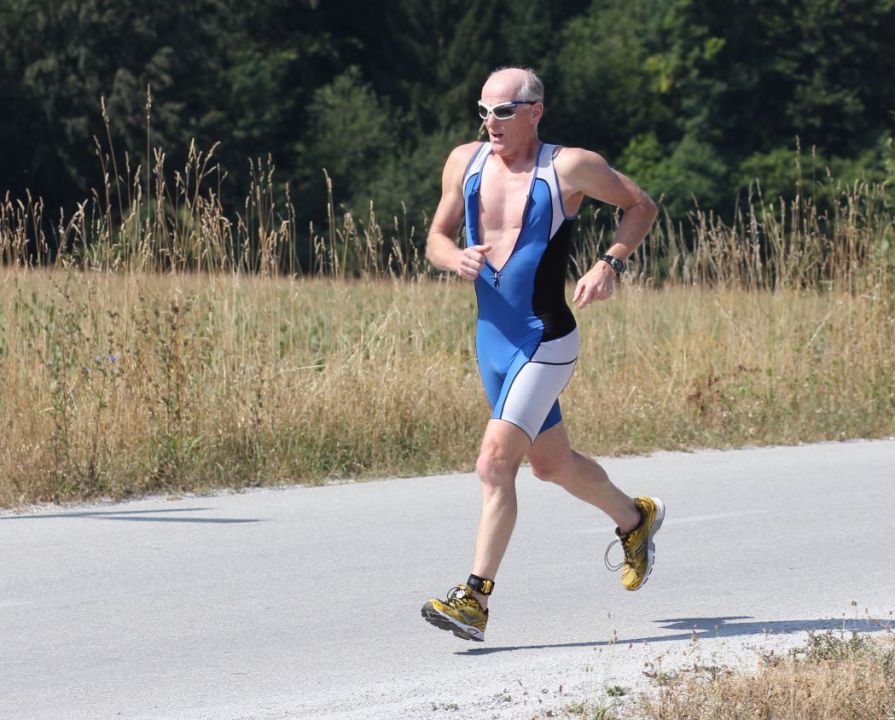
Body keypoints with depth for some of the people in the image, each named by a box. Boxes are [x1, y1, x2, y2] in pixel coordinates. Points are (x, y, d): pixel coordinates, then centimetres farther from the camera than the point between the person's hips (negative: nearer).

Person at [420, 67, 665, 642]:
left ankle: (475, 598, -15)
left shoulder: (568, 168, -11)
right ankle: (636, 519, 47)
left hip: (546, 345, -7)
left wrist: (611, 264, -14)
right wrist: (456, 258, -12)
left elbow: (642, 206, 1)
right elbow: (436, 237, 11)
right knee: (552, 463, 22)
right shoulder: (465, 163, 2)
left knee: (495, 464, -18)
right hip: (492, 341, 7)